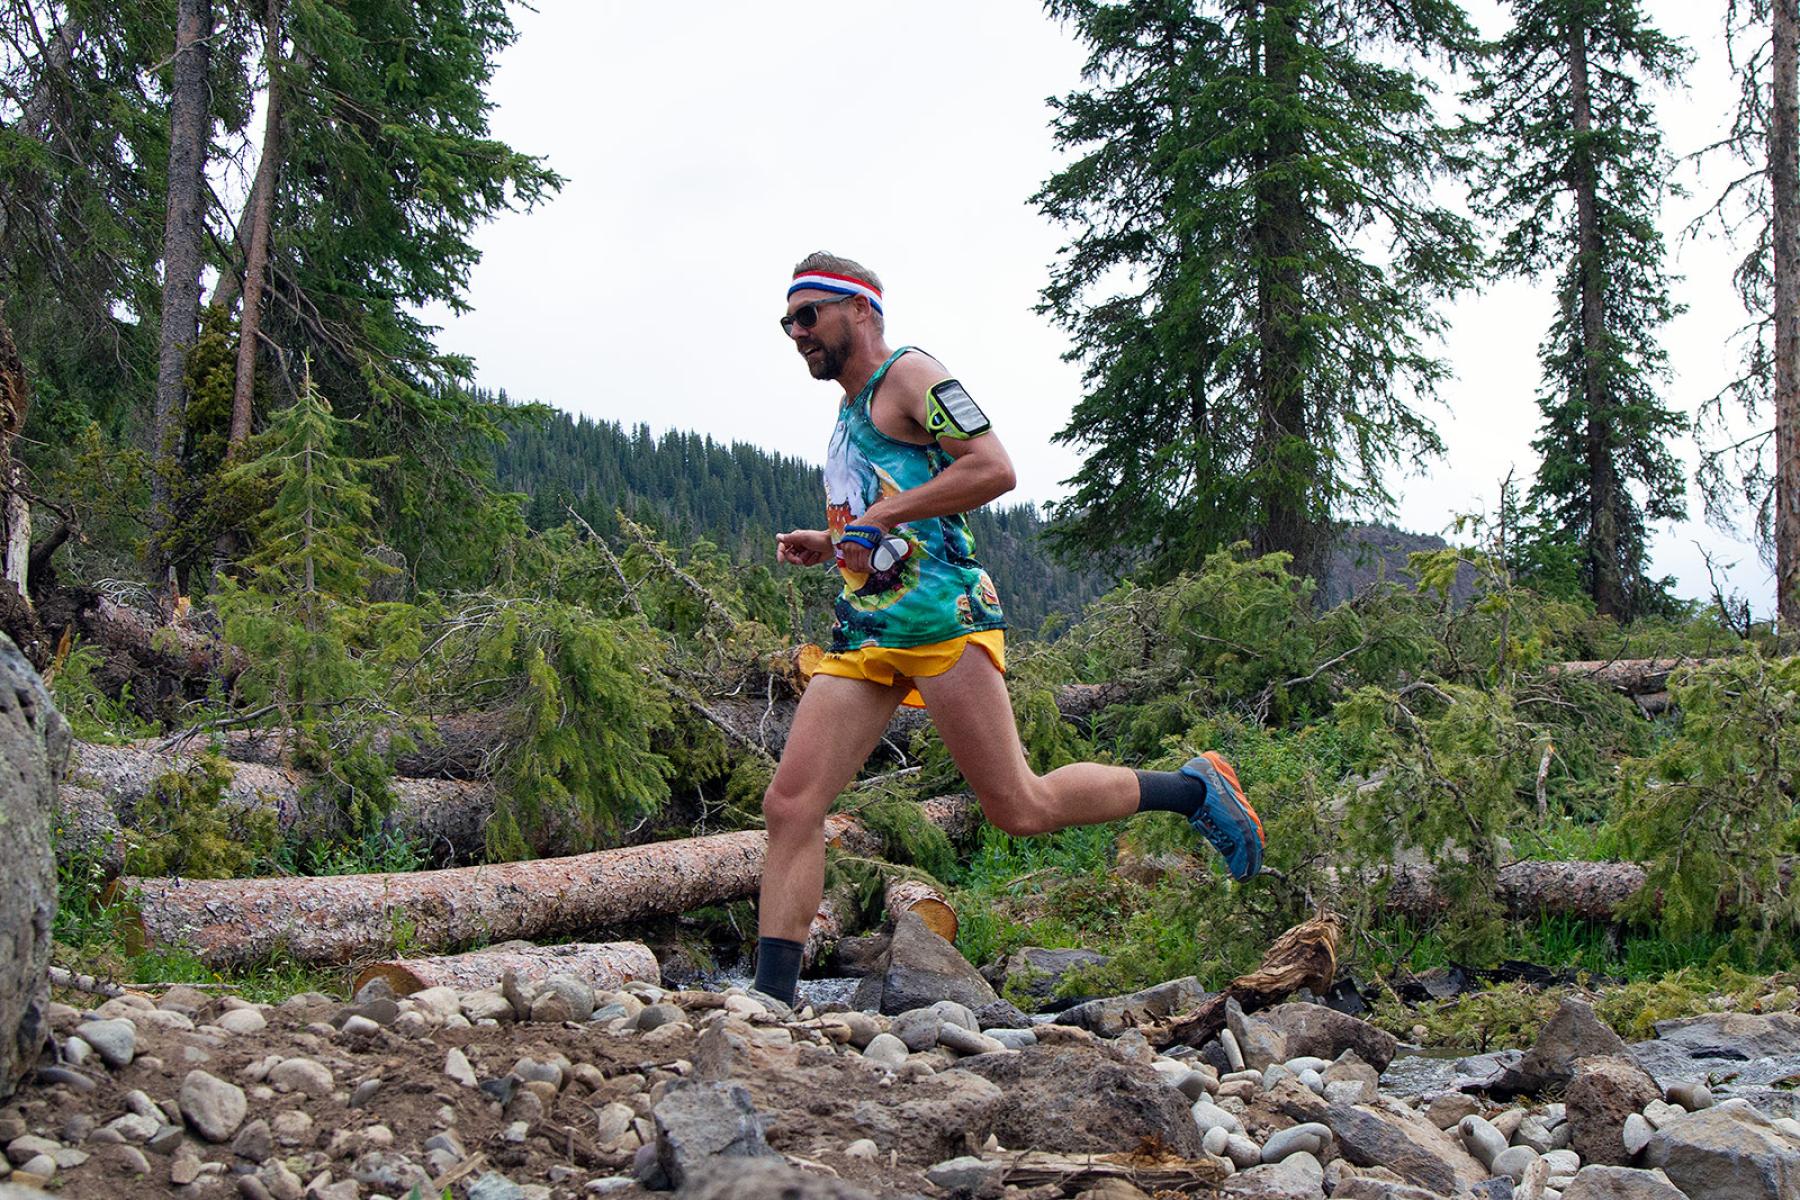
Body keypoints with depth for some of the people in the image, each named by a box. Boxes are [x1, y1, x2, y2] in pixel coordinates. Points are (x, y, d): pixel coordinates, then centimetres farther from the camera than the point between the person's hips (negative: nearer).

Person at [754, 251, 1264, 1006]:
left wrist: (881, 515, -16)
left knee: (1020, 809, -7)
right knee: (789, 803, -6)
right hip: (863, 629, 9)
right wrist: (826, 546, 17)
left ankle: (1195, 788, 12)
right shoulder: (850, 411, 25)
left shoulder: (908, 374, -2)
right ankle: (772, 1000, -6)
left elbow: (993, 469, -15)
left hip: (938, 611, -8)